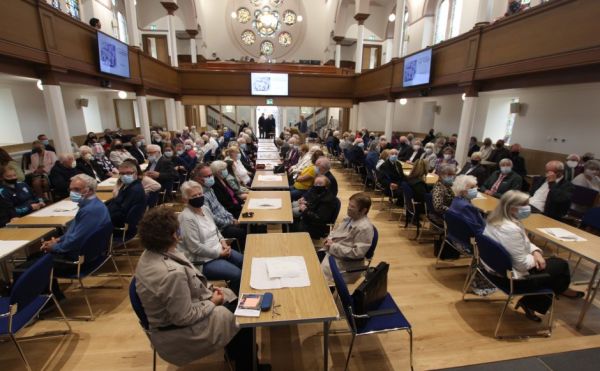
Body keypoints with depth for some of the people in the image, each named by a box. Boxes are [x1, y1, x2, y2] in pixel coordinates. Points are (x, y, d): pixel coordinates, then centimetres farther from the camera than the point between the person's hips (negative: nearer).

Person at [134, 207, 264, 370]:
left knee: (231, 297, 16)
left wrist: (208, 288, -2)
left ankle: (235, 354, 38)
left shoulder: (150, 254, -8)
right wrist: (212, 303, -13)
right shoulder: (172, 273, -38)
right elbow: (184, 318, -28)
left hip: (175, 312, 9)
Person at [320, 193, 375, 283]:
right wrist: (329, 239, -4)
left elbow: (357, 253, -25)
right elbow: (335, 231, 19)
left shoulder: (364, 228, -22)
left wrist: (333, 247, -22)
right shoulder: (349, 218, 5)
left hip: (344, 263, -9)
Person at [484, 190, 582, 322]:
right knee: (561, 265, 8)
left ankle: (530, 303, 25)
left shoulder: (495, 220, -1)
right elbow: (523, 263, -25)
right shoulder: (511, 230, -32)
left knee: (553, 262, 21)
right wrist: (535, 258, -6)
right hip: (511, 277, -9)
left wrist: (536, 252, -3)